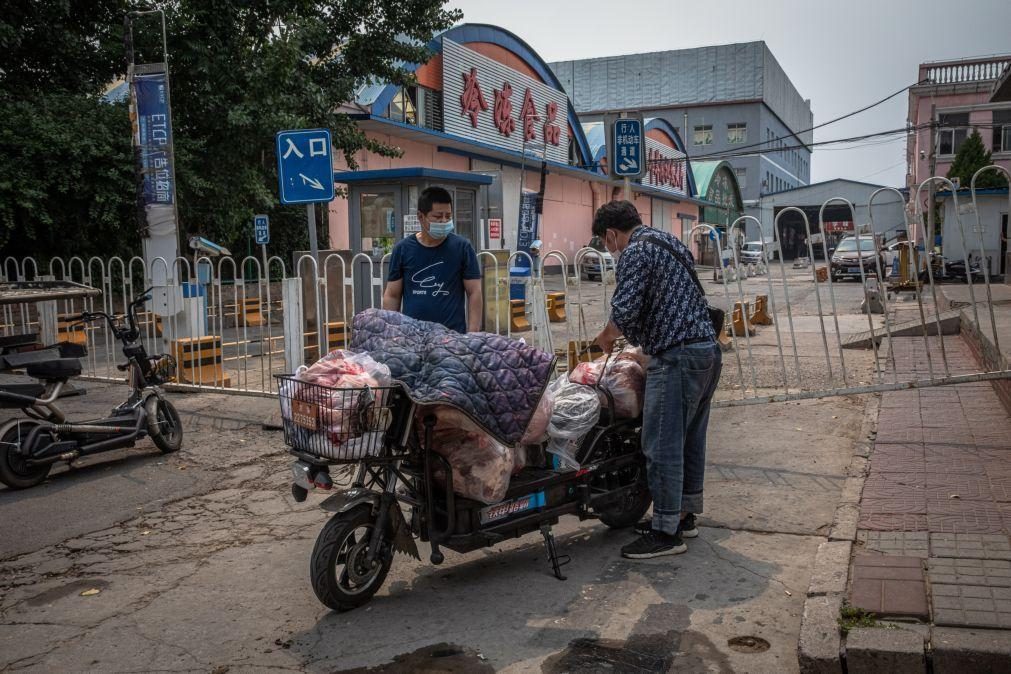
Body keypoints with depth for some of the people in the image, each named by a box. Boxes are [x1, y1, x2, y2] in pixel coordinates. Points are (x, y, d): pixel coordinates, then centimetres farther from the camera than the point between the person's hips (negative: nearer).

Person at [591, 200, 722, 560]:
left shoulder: (634, 253, -9)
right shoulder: (672, 244, 21)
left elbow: (624, 312, -19)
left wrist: (606, 336, 1)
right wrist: (633, 334, 26)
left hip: (676, 357, -10)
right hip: (708, 350, 10)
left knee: (662, 445, -4)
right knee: (690, 439, 17)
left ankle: (667, 531, 1)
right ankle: (684, 514, 28)